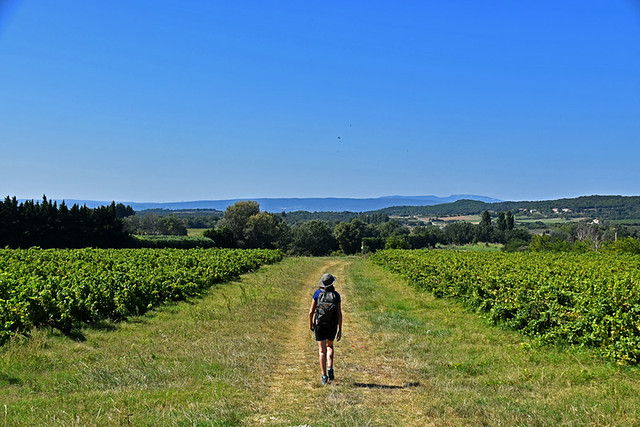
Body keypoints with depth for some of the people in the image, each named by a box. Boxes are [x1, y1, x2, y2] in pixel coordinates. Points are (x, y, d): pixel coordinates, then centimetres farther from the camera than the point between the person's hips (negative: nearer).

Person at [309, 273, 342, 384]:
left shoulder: (317, 293, -5)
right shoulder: (336, 295, -4)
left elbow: (311, 311, -4)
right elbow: (340, 314, -6)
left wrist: (310, 323, 13)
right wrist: (340, 330, 0)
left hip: (319, 326, -1)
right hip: (332, 326, 1)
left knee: (322, 350, 6)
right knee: (330, 346, 25)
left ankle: (324, 376, 2)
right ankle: (330, 369, 6)